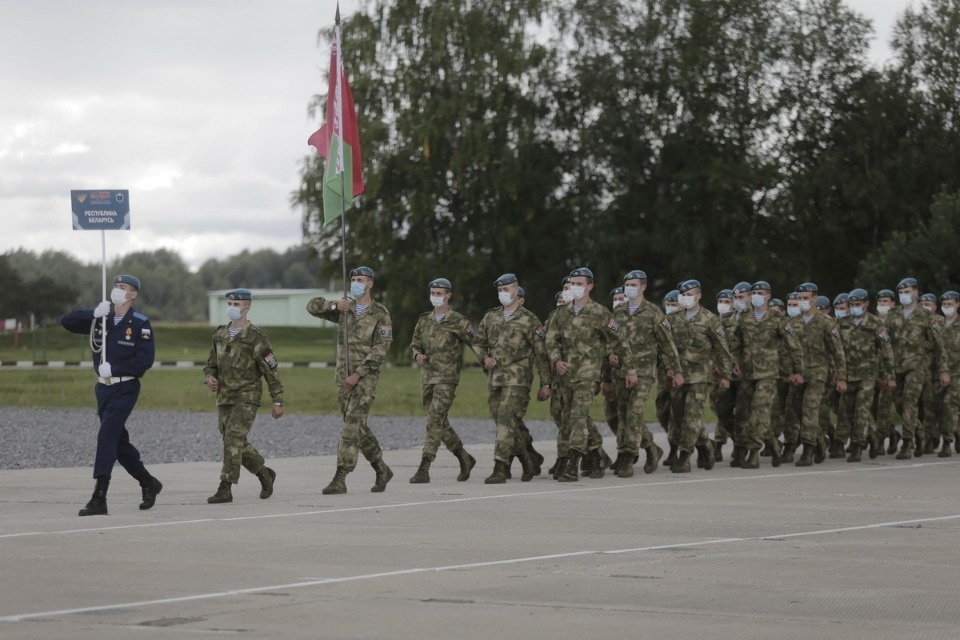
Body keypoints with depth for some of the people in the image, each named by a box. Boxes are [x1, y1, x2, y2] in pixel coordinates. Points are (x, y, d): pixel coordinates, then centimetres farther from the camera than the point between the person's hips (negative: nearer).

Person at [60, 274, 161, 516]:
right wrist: (94, 313, -12)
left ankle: (99, 499, -20)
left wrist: (114, 369, -19)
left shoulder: (140, 323, -7)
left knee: (107, 436, -17)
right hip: (103, 388, 7)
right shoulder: (101, 319, 8)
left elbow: (145, 360, -14)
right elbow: (66, 321, 2)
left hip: (125, 389, -7)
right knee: (119, 441, 13)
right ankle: (149, 483, 32)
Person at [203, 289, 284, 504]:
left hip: (247, 397, -7)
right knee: (237, 445, 10)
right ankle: (265, 474, 31)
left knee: (233, 440, -17)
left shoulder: (255, 337, -8)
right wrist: (209, 378, -5)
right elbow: (211, 365, 19)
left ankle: (225, 489, -17)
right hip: (224, 398, 7)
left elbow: (271, 370, -7)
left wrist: (277, 401, -9)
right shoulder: (220, 334, 10)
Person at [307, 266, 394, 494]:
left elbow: (381, 348, -13)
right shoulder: (345, 309, 11)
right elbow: (312, 306, 7)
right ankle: (382, 470, 27)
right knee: (358, 427, 12)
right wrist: (334, 305, -13)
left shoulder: (380, 314, -6)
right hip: (343, 376, 6)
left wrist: (358, 374, -19)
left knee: (352, 425, -16)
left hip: (366, 377, -6)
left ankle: (340, 479, -20)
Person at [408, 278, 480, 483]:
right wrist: (417, 354, -1)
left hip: (447, 378, -6)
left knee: (435, 421, -15)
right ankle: (464, 458, 28)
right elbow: (415, 343, 20)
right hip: (426, 377, 6)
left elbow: (475, 343, -3)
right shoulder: (424, 320, 12)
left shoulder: (457, 321, -4)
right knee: (440, 423, 12)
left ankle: (424, 468, -17)